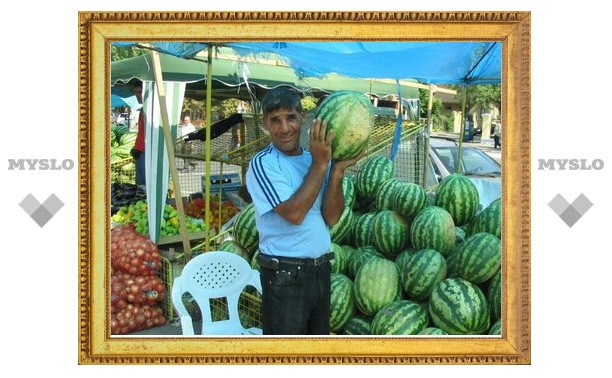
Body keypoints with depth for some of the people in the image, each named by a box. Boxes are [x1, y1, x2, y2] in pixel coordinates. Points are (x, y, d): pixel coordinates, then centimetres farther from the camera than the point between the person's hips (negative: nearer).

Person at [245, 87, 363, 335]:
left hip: (321, 269, 7)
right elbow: (294, 213, -24)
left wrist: (337, 170, -16)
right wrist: (320, 164, -21)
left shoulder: (316, 158, 5)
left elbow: (331, 217, -3)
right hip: (285, 275, -6)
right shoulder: (263, 164, -13)